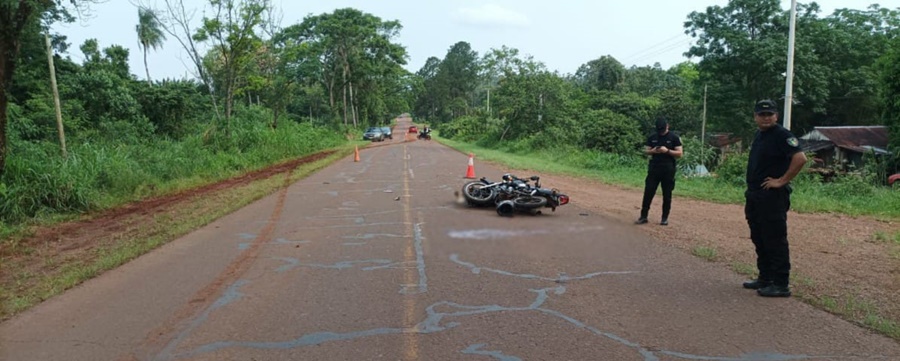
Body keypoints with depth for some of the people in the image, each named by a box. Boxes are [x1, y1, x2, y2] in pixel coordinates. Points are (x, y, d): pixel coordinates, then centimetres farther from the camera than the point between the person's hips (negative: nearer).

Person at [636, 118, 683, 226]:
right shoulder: (652, 137, 9)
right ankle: (643, 216, 3)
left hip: (668, 170, -2)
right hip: (654, 168, 2)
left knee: (667, 195, 4)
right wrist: (652, 151, -9)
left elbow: (680, 154, -4)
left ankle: (665, 218, 14)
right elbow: (646, 151, 13)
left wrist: (667, 151, -19)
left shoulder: (674, 137, -1)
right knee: (648, 192, -2)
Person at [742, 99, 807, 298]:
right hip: (754, 196, 10)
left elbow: (800, 158, -23)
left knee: (775, 241, -5)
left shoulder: (782, 135, -12)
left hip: (773, 197, -10)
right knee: (759, 240, 15)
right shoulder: (758, 136, 16)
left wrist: (782, 181, -18)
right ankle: (765, 279, 26)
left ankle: (780, 285, 2)